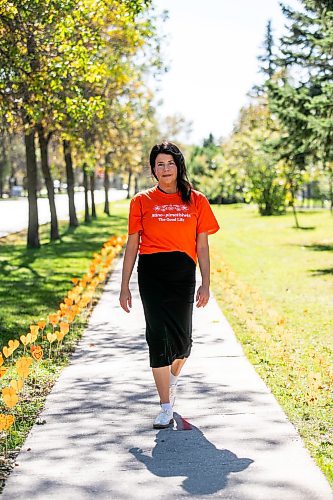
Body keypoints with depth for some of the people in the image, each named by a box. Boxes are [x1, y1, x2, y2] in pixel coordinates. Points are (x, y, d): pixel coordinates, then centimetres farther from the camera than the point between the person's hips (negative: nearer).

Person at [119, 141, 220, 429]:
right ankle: (166, 408, 3)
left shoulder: (197, 201, 7)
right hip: (151, 273, -1)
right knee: (158, 336, -5)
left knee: (182, 337, 3)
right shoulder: (142, 201, 6)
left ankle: (172, 380, 38)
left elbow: (202, 246, 8)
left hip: (183, 274, 1)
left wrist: (206, 285, 2)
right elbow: (132, 245, 7)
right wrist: (125, 287, 5)